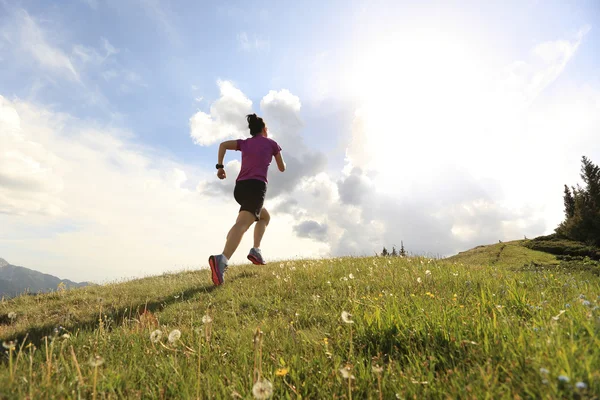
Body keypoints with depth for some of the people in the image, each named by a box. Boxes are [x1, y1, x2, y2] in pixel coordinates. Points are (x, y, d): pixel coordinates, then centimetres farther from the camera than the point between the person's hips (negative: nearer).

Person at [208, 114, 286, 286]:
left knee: (265, 216, 26)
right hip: (256, 186, -6)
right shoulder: (271, 143, 15)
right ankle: (221, 259, -45)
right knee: (242, 223, -23)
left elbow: (223, 145, 7)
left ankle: (256, 250, 10)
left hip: (240, 187, 6)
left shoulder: (244, 143, 23)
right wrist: (276, 154, 41)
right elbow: (282, 168, 23)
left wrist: (220, 166, 7)